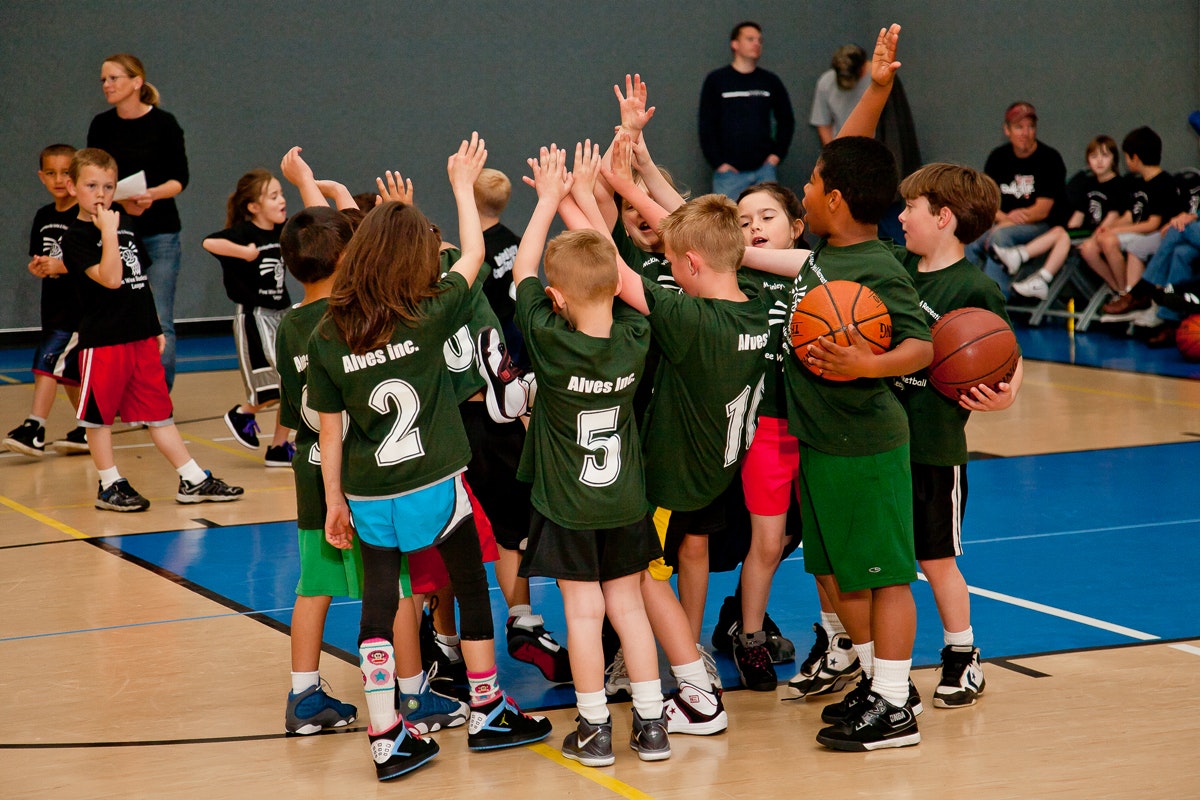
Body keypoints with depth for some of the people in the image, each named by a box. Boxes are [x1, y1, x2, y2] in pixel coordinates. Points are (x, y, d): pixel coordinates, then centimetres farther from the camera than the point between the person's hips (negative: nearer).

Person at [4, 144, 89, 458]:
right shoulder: (43, 217, 11)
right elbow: (37, 258, 15)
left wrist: (60, 266, -26)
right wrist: (37, 266, -8)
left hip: (78, 305, -8)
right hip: (53, 304, 8)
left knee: (48, 361, -15)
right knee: (68, 371, 14)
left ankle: (34, 428, -15)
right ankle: (88, 430, 24)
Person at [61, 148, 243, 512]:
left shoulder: (125, 224, 13)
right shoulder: (76, 237, -10)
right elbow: (110, 278, -23)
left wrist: (154, 328, 18)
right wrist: (108, 232, -24)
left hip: (141, 338, 7)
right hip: (102, 340, -6)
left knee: (158, 411, 11)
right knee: (99, 414, 4)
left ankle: (193, 480, 12)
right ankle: (109, 486, 14)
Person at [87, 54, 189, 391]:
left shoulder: (163, 124, -5)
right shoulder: (101, 126, 4)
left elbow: (180, 179, -3)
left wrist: (153, 194, -23)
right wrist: (122, 200, -16)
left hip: (159, 234, -3)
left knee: (160, 322, -4)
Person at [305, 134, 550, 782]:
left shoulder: (327, 337, -4)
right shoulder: (427, 317, -12)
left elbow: (330, 430, 0)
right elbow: (474, 255, 3)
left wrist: (335, 501, 9)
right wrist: (462, 186, 17)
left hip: (369, 499, 2)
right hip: (436, 488, -2)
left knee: (378, 610, 7)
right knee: (471, 592, 16)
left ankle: (387, 740, 7)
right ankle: (487, 711, 27)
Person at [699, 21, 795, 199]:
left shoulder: (771, 81, 11)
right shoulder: (716, 81, 4)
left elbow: (786, 120, 20)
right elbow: (706, 126, 1)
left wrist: (778, 154, 8)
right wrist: (718, 163, -6)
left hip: (764, 170, 2)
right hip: (728, 171, -2)